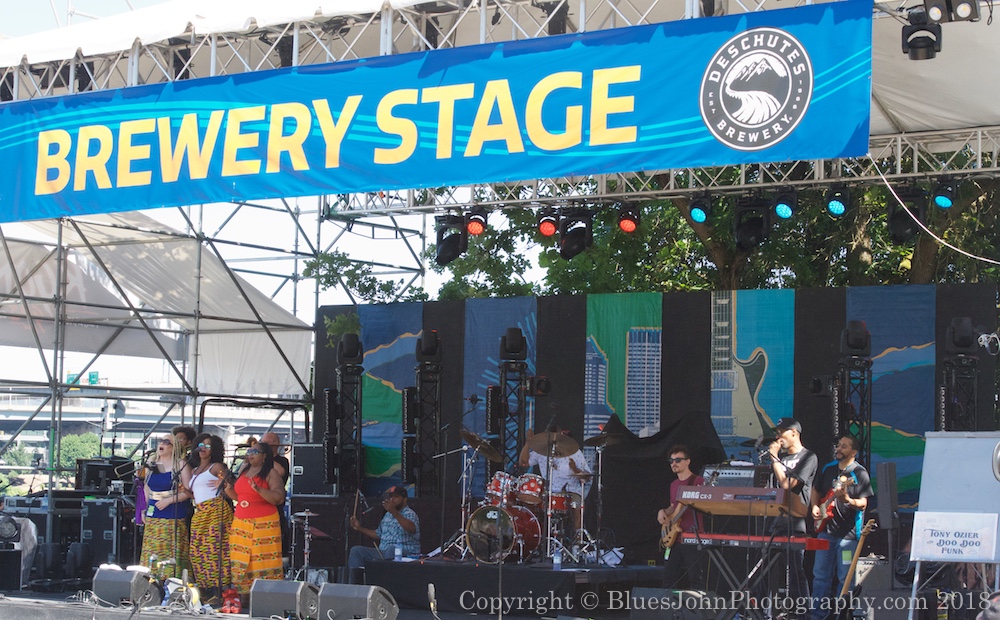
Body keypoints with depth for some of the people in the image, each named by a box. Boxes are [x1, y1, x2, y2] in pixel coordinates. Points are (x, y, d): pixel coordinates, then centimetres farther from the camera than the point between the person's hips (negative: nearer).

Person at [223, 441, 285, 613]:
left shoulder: (271, 473, -4)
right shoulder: (244, 471, 17)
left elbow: (279, 498, -14)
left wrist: (258, 489, -25)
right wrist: (228, 489, 6)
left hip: (264, 523, -7)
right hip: (241, 523, 7)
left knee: (263, 562, -8)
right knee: (240, 562, 4)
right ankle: (243, 597, 9)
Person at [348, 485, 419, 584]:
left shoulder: (410, 514, -9)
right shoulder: (388, 515, 19)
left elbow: (412, 529, -33)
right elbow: (378, 534, 30)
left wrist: (394, 512, -44)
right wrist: (359, 528, 17)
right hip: (383, 553, 8)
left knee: (391, 549, -41)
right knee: (356, 551, -3)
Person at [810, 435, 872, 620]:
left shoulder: (859, 473, -8)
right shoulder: (828, 468, 10)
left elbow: (863, 504, -12)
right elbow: (816, 490, 23)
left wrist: (848, 500, -30)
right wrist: (815, 506, 5)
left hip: (848, 533, -6)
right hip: (825, 529, 6)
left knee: (845, 578, -2)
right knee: (820, 575, 8)